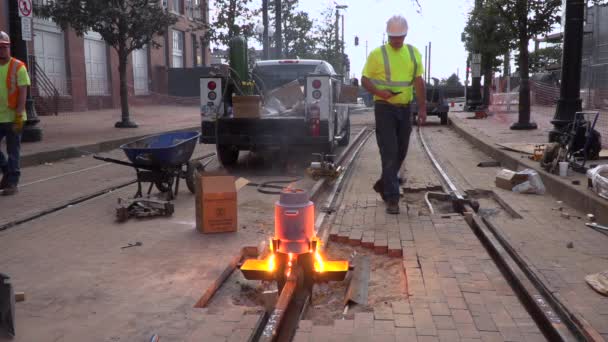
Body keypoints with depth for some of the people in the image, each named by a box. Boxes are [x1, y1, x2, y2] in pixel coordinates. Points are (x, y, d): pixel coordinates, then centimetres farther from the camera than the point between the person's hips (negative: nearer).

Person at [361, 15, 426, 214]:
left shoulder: (413, 53, 9)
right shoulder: (377, 54, -3)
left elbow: (419, 82, 9)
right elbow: (365, 80, -2)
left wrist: (422, 108, 3)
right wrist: (379, 92, -21)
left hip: (405, 108, 5)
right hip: (384, 108, -5)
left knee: (401, 152, 12)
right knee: (389, 153, -9)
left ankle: (383, 184, 33)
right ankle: (392, 197, -6)